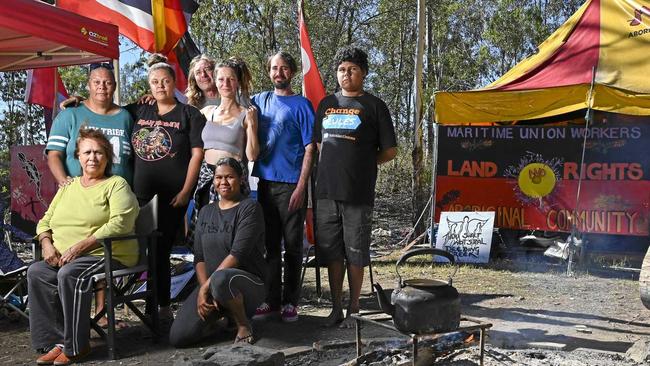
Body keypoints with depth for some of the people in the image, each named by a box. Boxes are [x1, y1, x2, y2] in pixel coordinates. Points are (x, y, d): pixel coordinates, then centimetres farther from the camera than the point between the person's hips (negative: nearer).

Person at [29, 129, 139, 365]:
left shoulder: (116, 184, 1)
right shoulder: (68, 187, 22)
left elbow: (119, 224, -15)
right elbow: (45, 221, 21)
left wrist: (80, 246, -20)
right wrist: (47, 244, -2)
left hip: (108, 255, -6)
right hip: (63, 257, 6)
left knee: (69, 274, -32)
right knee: (36, 272, -21)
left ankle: (75, 346, -19)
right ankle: (55, 342, -16)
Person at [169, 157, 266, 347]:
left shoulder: (250, 208, -5)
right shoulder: (206, 212, 14)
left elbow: (238, 254, -17)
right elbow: (199, 257, 6)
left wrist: (207, 286, -19)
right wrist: (204, 291, -10)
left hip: (248, 281, -5)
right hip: (208, 284, 5)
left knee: (221, 279, -41)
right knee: (178, 337, -15)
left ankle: (243, 324, -12)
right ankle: (214, 318, 15)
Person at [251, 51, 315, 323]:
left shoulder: (301, 105, -1)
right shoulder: (259, 101, 11)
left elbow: (309, 148, -6)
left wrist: (301, 186, -13)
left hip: (291, 185, -4)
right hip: (265, 182, 4)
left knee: (292, 245, 3)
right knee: (271, 244, 10)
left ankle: (290, 302, 12)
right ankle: (271, 300, 18)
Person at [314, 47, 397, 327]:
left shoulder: (373, 105, 3)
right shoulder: (326, 104, 15)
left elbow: (390, 151, 3)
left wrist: (363, 165, 5)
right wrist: (336, 166, 11)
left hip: (358, 193, -4)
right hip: (327, 190, 4)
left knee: (355, 254, 4)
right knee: (331, 252, 8)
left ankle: (353, 309, 16)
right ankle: (336, 308, 19)